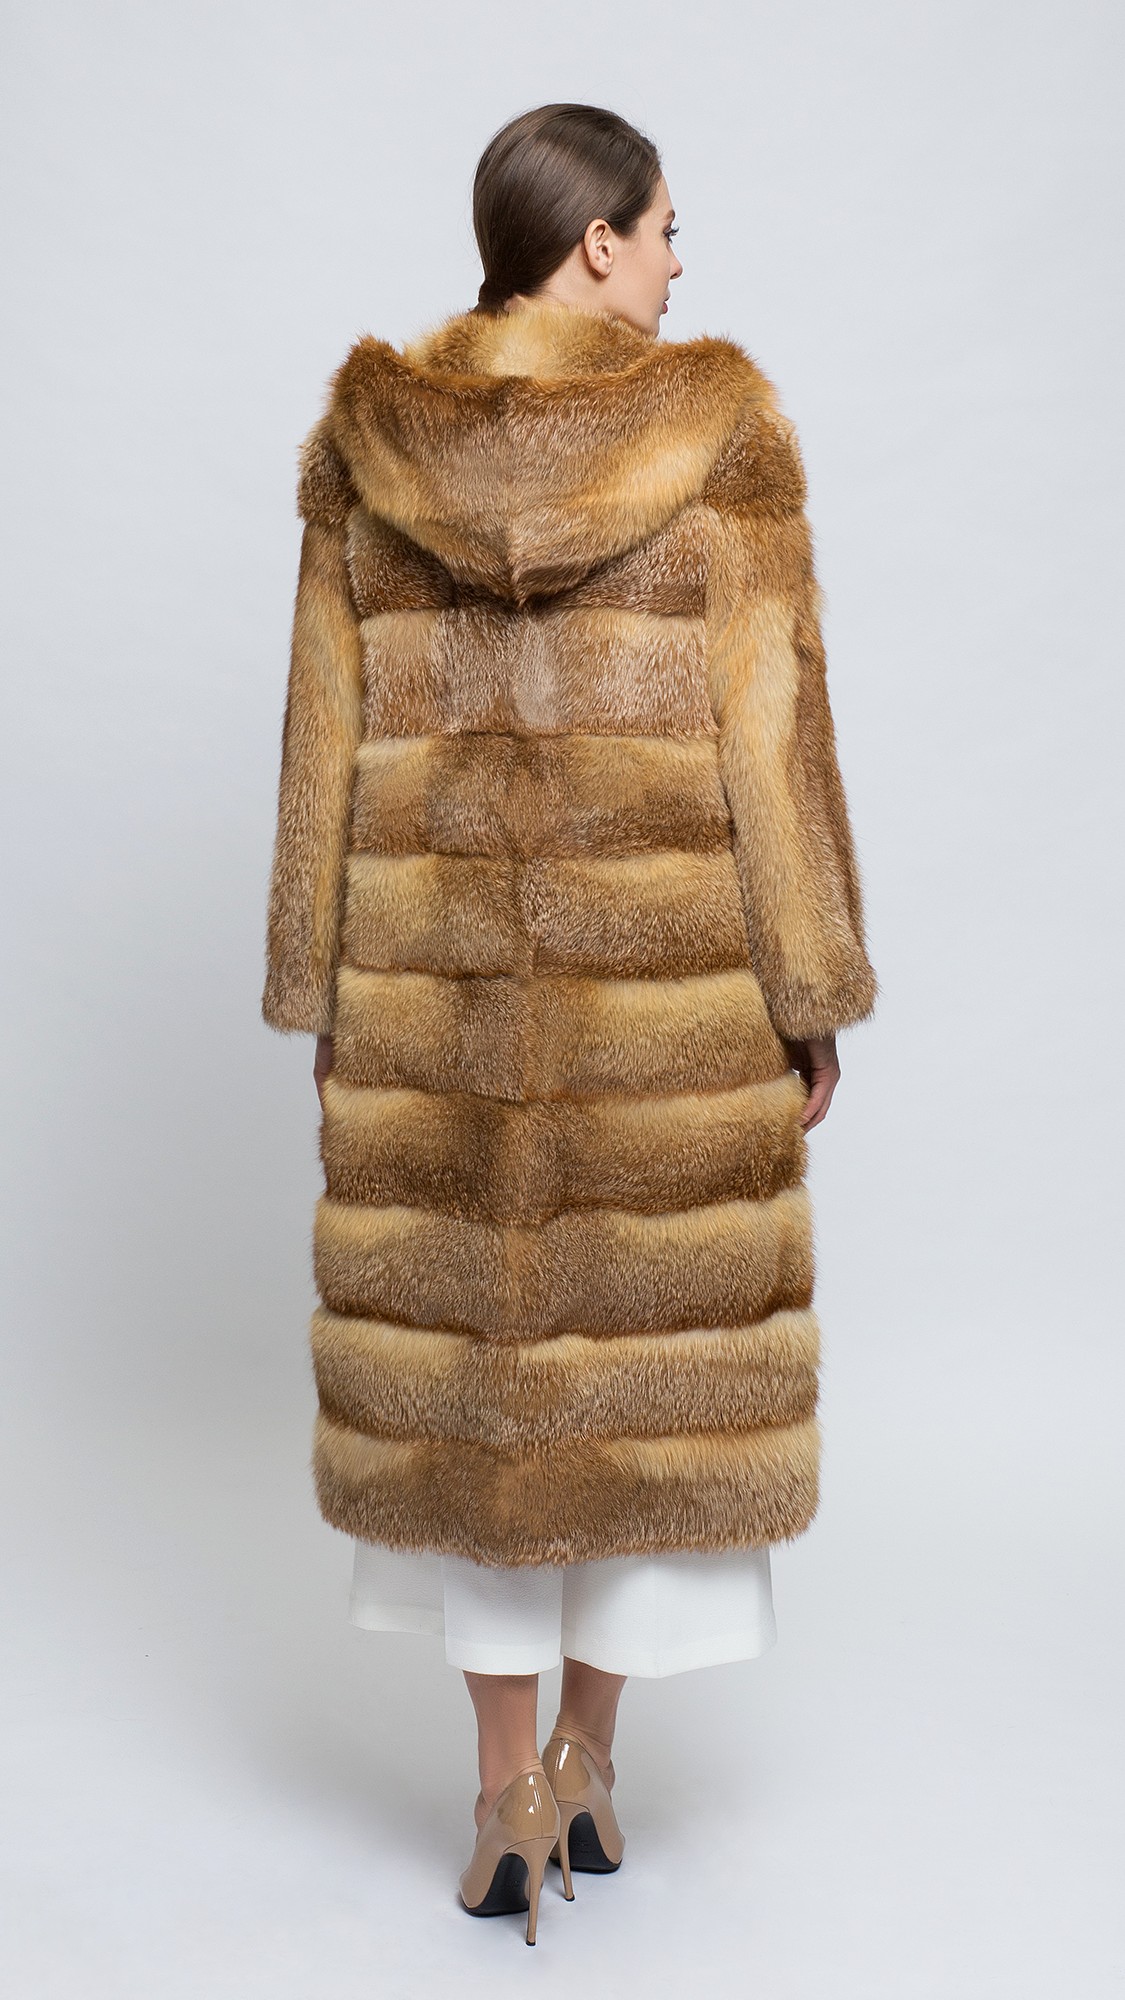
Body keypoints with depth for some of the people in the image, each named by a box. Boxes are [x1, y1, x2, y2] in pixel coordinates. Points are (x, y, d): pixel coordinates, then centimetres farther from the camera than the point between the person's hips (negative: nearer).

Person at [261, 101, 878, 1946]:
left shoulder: (366, 438, 0)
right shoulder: (721, 424, -7)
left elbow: (331, 738, 1)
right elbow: (772, 722, -8)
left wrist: (322, 994, 8)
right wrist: (814, 992, 0)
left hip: (445, 967, 2)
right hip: (666, 966, -2)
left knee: (464, 1338, 12)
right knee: (654, 1333, 13)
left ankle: (509, 1793, 18)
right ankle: (587, 1755, 22)